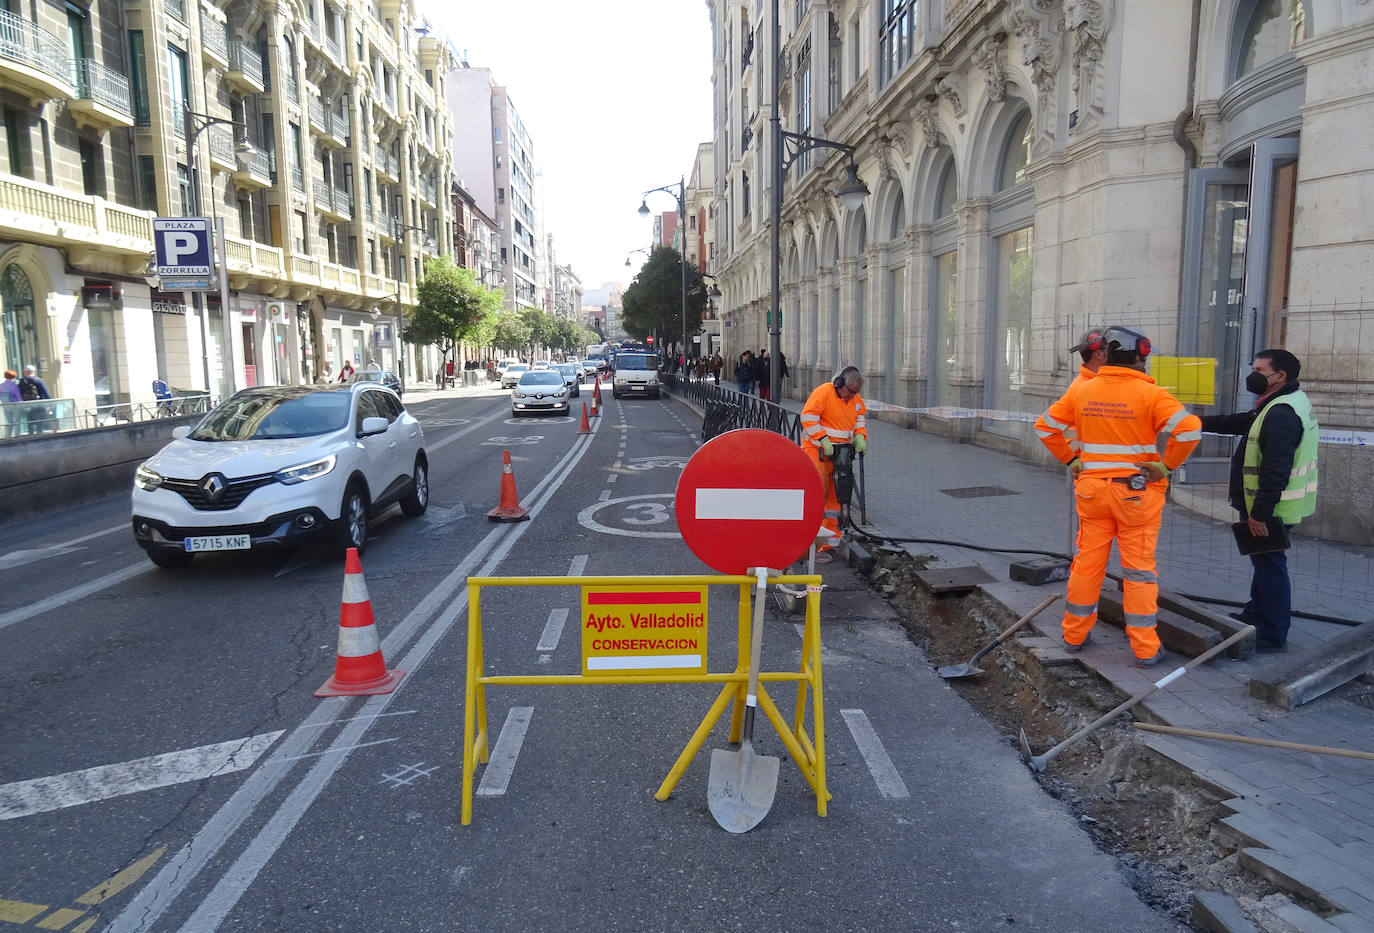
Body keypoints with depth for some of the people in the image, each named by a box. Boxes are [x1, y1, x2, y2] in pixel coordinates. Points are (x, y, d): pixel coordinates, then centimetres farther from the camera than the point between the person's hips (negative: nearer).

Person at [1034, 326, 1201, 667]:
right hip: (1137, 493, -3)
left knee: (1087, 562, 13)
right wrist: (1168, 464, -9)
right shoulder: (1150, 394, -12)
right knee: (1139, 568, 5)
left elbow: (1046, 426, 7)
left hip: (1092, 489, 3)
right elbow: (1189, 429, -21)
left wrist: (1071, 459, 9)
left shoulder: (1081, 390, 1)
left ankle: (1074, 635, 23)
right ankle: (1145, 648, 12)